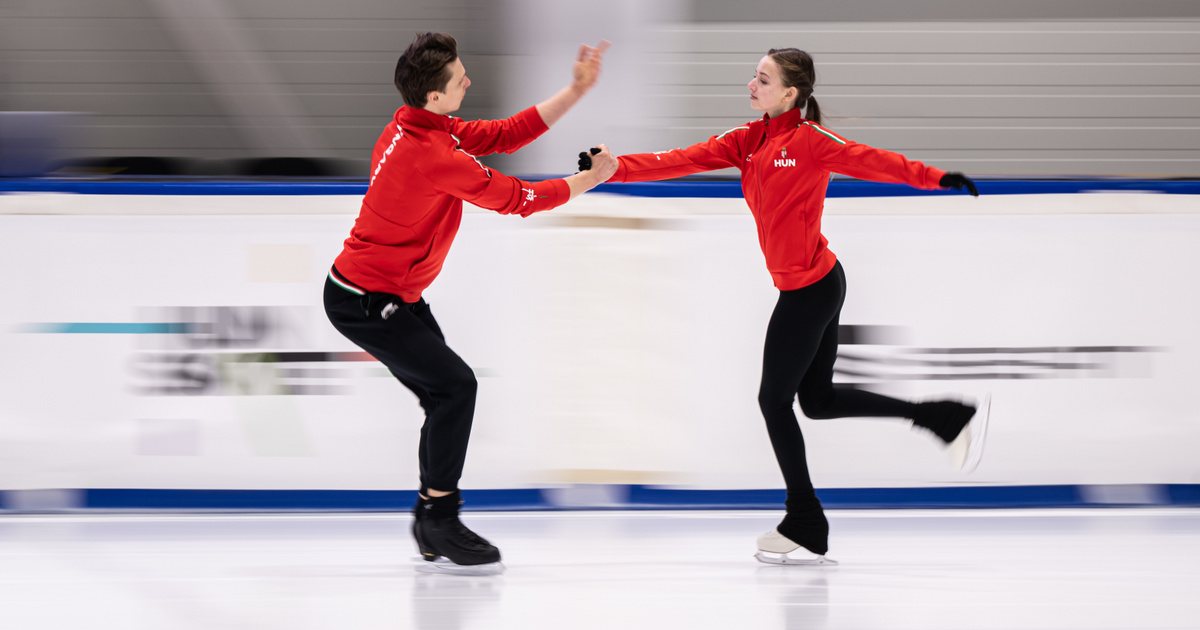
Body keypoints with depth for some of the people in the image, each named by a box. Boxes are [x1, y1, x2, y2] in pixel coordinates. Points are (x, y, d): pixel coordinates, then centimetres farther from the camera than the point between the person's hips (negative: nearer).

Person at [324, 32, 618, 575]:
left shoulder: (418, 125, 1)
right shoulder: (433, 156, -28)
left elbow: (505, 134, 7)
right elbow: (518, 200, -17)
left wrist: (575, 92, 4)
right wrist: (589, 180, -3)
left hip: (396, 295, 10)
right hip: (366, 302, -10)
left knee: (447, 396, 12)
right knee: (455, 386, -11)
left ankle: (430, 527, 18)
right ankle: (439, 530, -5)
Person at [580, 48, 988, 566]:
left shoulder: (809, 140, -12)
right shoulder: (748, 141, 10)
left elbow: (871, 161, -18)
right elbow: (685, 161, 5)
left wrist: (936, 178, -29)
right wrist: (615, 169, -4)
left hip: (809, 287, -9)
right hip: (816, 283, 9)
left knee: (775, 399, 1)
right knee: (817, 399, 15)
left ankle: (805, 527, 12)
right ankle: (951, 418, 18)